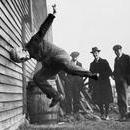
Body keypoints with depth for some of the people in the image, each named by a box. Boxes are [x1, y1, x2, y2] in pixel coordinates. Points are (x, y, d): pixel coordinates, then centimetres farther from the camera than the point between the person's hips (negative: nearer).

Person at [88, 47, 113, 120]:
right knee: (99, 101, 1)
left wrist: (100, 75, -14)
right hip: (96, 85, 3)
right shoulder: (92, 64, 14)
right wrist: (90, 86, 10)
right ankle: (102, 114, 13)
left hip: (105, 84, -3)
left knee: (106, 101, -2)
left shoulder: (104, 62, 2)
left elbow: (110, 72, -3)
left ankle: (106, 115, 7)